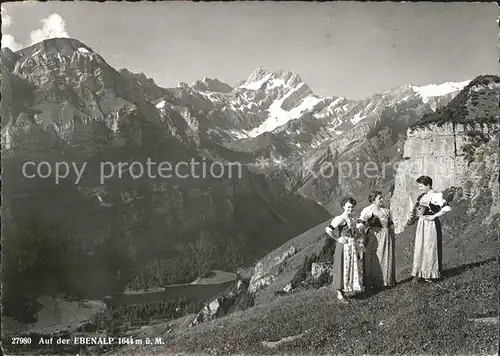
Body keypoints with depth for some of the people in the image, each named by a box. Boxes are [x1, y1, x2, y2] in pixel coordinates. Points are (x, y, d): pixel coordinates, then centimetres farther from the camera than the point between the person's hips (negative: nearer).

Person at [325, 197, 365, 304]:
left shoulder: (352, 219, 10)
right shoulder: (340, 219, -15)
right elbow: (328, 230, -25)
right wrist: (337, 239, -17)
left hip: (353, 246, 8)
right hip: (343, 246, -8)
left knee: (352, 268, 12)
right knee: (342, 268, -2)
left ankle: (344, 291, 23)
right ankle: (339, 294, 6)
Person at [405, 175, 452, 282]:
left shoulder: (436, 196, -12)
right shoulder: (421, 196, 11)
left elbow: (447, 208, -22)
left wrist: (434, 216, -16)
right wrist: (410, 221, 15)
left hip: (431, 224, -7)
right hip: (421, 223, 7)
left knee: (430, 247, 0)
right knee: (419, 247, 7)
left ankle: (430, 274, 12)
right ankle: (418, 273, 14)